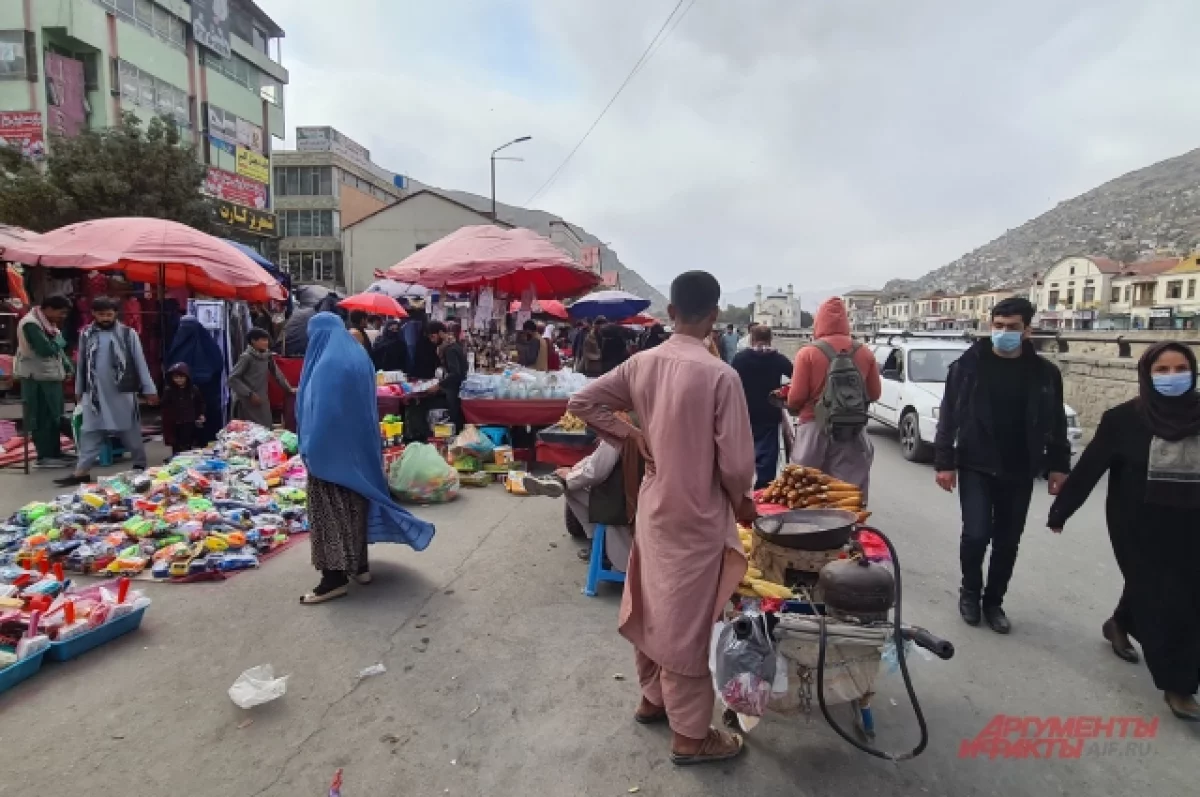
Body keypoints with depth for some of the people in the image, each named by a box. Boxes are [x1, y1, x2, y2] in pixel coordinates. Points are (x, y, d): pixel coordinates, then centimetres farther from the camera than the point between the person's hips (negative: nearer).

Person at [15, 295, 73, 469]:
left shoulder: (49, 323, 14)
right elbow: (46, 349, -25)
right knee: (42, 418, -4)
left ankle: (54, 453, 22)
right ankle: (45, 456, 1)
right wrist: (59, 340, -7)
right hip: (37, 378, -9)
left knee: (54, 416, 13)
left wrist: (67, 367, 5)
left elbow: (58, 348, 16)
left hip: (51, 376, 9)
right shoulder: (31, 324, -16)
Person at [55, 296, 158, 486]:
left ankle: (140, 465, 19)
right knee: (89, 432, 4)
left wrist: (149, 389, -3)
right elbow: (81, 364, 14)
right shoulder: (86, 335, 6)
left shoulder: (127, 333, -3)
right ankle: (82, 472, 5)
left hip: (123, 392, -3)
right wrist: (79, 390, 18)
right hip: (95, 393, 3)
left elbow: (140, 363, -2)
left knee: (130, 431, 6)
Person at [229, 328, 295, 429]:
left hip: (262, 401, 6)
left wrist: (289, 388, 14)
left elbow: (277, 373, 17)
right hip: (247, 402, -6)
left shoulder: (267, 356, 5)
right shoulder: (246, 357, -14)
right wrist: (250, 394, -18)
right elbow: (232, 379, -16)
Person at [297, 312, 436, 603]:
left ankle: (335, 577, 2)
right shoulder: (359, 357, 7)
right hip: (358, 447, 8)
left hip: (329, 449, -8)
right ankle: (360, 565, 23)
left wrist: (308, 448, -11)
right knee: (355, 505, 15)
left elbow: (316, 410, -19)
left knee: (330, 511, -2)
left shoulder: (326, 364, -18)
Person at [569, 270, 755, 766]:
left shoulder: (641, 364, -3)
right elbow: (736, 462, -20)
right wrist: (742, 501, 0)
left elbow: (582, 402, 3)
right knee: (687, 622, 7)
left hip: (653, 505, 6)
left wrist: (631, 436, 3)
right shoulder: (720, 376, -21)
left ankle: (653, 698, 43)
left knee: (654, 607, 22)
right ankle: (691, 736, 26)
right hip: (697, 515, -6)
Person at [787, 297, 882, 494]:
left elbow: (795, 397, -10)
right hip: (854, 433, 3)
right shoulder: (865, 353, 4)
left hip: (815, 430, -3)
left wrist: (793, 407, 12)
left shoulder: (808, 353, -8)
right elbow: (875, 394, 9)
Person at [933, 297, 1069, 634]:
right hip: (976, 468, -2)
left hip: (1019, 473, 3)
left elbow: (1056, 424, 9)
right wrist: (944, 462, -7)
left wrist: (1058, 466, 5)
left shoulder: (1044, 372, 2)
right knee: (976, 534, -8)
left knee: (1007, 542, 10)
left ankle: (993, 602, 28)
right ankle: (970, 591, 19)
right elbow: (948, 416, -4)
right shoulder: (969, 364, -5)